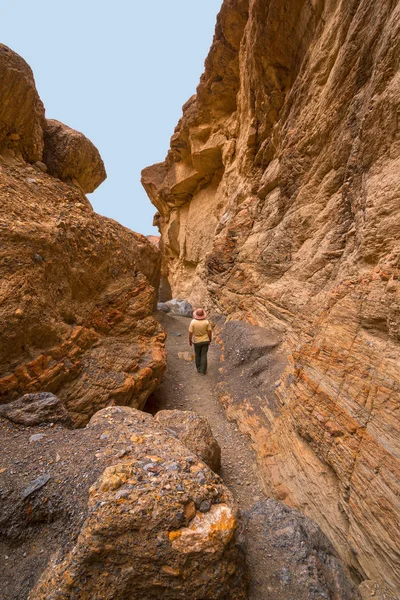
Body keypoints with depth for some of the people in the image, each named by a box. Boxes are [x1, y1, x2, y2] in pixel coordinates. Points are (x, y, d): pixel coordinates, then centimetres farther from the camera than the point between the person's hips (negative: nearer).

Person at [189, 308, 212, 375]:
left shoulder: (193, 322, -21)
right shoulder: (206, 321, -17)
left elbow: (190, 333, -15)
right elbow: (209, 332, -10)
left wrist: (190, 340, 1)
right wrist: (210, 339, 7)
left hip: (197, 341, 0)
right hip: (205, 341, 0)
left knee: (197, 355, 20)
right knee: (204, 356, 10)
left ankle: (199, 369, 33)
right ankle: (203, 371, 15)